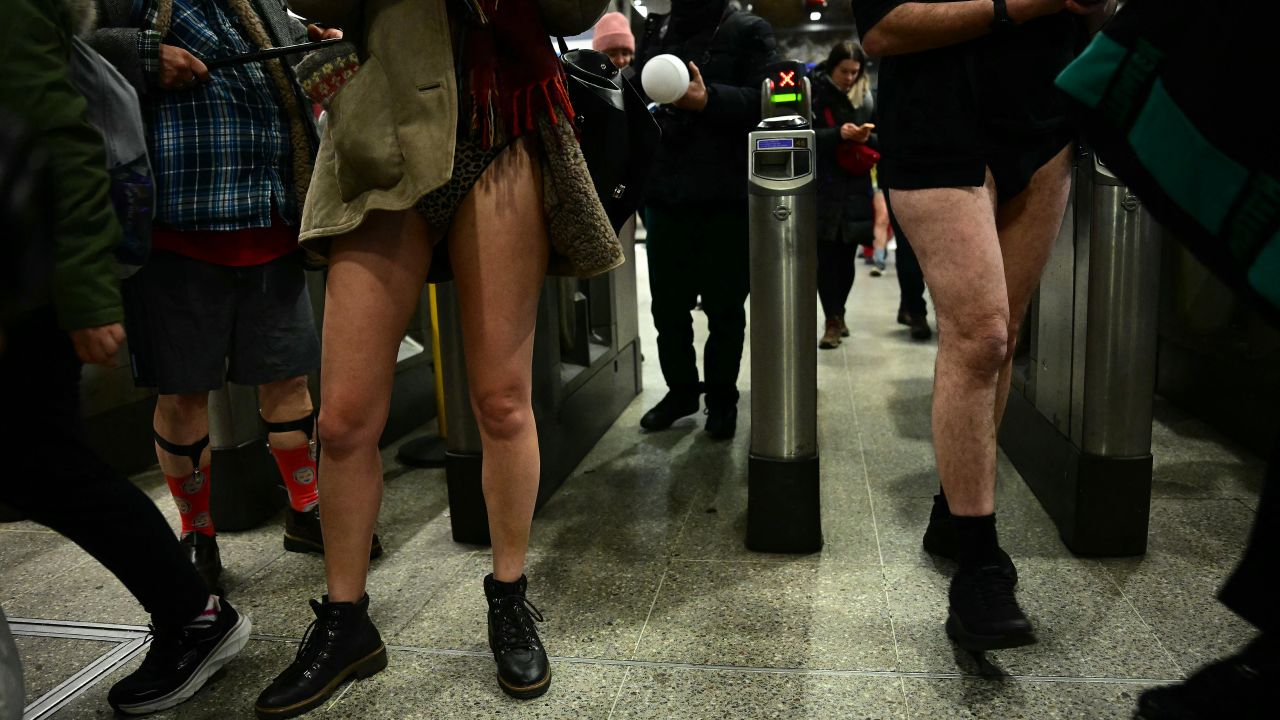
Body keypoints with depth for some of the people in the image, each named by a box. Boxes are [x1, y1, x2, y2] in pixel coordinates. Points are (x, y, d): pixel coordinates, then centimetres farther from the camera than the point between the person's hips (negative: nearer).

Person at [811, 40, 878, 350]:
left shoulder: (866, 97, 10)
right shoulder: (815, 93, -1)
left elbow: (881, 139, 12)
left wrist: (868, 137, -10)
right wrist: (838, 133, -22)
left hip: (856, 188, 3)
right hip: (822, 189, -3)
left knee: (847, 256, 6)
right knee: (826, 256, -8)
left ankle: (838, 314, 23)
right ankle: (832, 321, -4)